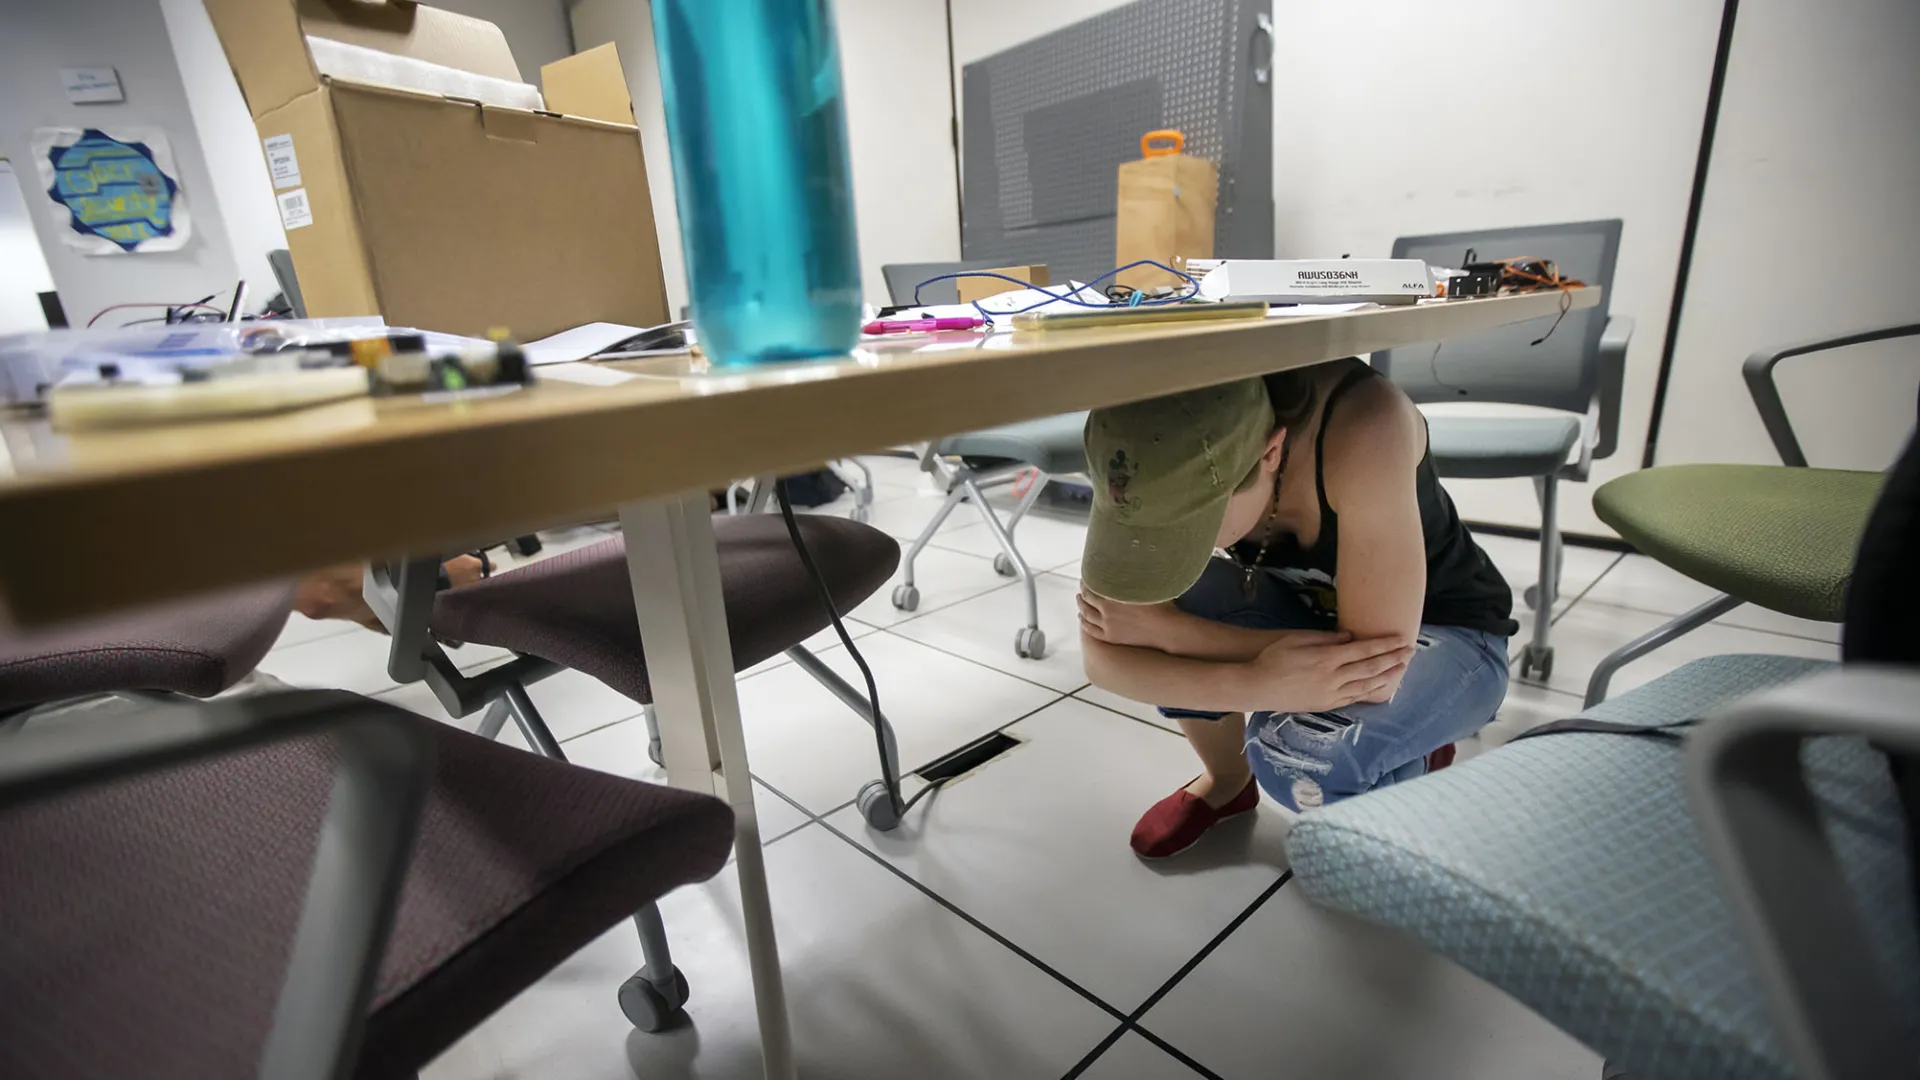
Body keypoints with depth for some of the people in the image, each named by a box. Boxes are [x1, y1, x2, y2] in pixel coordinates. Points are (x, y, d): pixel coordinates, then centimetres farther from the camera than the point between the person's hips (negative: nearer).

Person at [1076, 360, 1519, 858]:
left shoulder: (1363, 428, -37)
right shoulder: (1168, 463, -25)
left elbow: (1379, 665, -35)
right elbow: (1103, 656, -24)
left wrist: (1160, 627, -33)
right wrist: (1260, 684, -40)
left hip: (1450, 635, -3)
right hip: (1305, 611, 4)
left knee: (1291, 749, -32)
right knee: (1151, 588, -24)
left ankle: (1419, 764, 6)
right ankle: (1226, 782, 5)